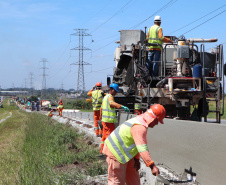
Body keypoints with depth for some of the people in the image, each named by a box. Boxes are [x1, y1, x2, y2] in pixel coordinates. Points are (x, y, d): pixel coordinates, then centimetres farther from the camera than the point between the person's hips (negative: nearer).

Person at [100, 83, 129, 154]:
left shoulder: (105, 97, 18)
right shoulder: (110, 97, -14)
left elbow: (101, 108, 26)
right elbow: (112, 103, -38)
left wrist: (101, 117, 34)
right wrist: (122, 106, -48)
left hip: (104, 120, 10)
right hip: (109, 120, -10)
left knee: (105, 135, 18)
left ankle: (102, 150, 26)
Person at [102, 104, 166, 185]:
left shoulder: (139, 121, 8)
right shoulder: (140, 127, -26)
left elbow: (137, 144, 15)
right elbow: (142, 148, -35)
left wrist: (136, 159, 9)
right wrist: (152, 166, -39)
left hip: (123, 153, 11)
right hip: (115, 153, -11)